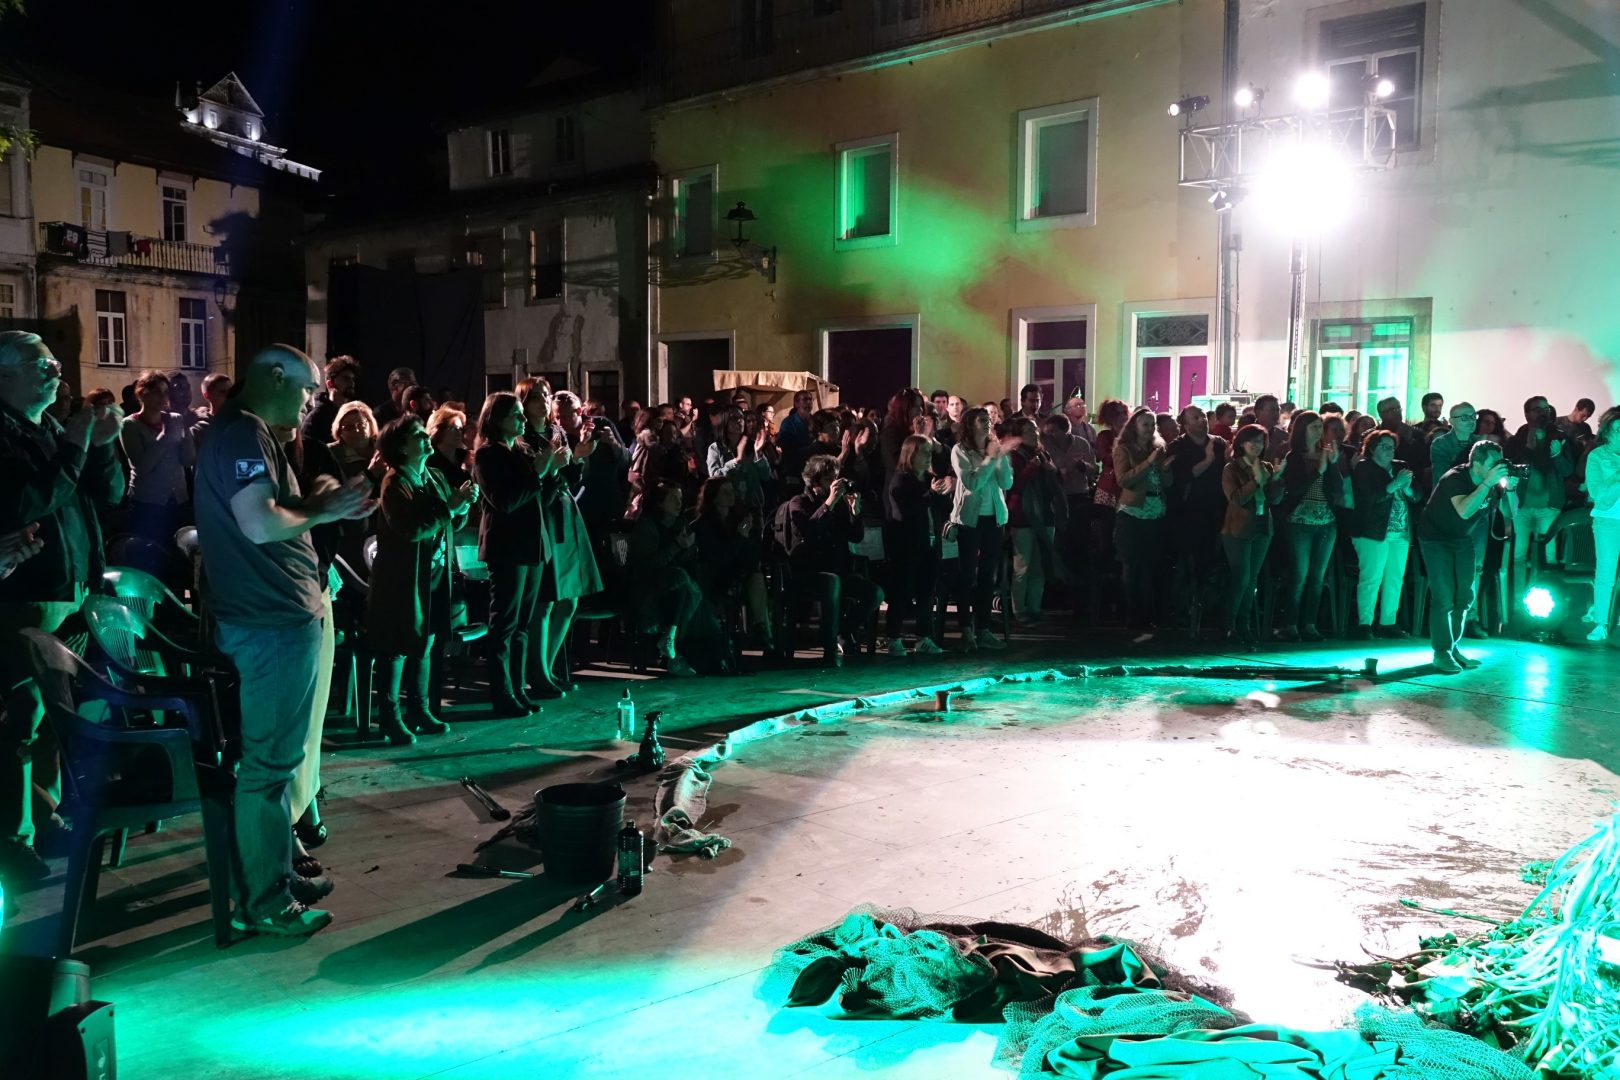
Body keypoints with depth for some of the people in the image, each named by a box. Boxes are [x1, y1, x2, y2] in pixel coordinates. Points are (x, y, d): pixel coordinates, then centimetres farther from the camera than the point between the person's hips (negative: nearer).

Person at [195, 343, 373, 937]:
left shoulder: (249, 434, 18)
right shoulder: (243, 435, -15)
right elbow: (260, 524, -25)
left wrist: (329, 508, 11)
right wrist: (322, 510, -11)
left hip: (280, 615, 11)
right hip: (271, 622, -11)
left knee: (275, 755, 19)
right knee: (266, 760, -4)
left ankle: (278, 873, 31)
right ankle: (263, 901, 5)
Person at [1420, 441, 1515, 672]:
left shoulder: (1493, 481, -7)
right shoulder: (1455, 479, -27)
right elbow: (1464, 511, -44)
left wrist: (1509, 488, -22)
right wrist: (1487, 483, -45)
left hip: (1463, 539, 7)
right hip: (1436, 538, -7)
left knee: (1466, 595, 7)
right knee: (1444, 597, -11)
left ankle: (1453, 647, 19)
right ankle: (1442, 653, -3)